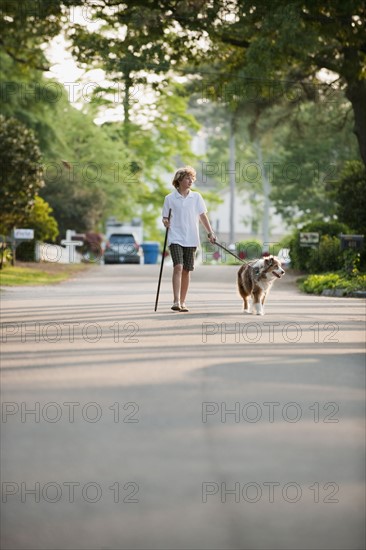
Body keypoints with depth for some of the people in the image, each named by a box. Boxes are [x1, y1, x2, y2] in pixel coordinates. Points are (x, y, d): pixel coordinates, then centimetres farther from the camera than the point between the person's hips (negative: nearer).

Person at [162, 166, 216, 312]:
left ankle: (182, 302, 13)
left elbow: (202, 216, 8)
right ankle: (176, 301, -22)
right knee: (178, 267, -18)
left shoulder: (196, 197, 8)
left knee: (186, 270, 5)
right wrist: (165, 222, -16)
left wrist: (210, 233, 1)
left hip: (191, 239, 3)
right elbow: (165, 218, 7)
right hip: (175, 238, -3)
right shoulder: (170, 198, 2)